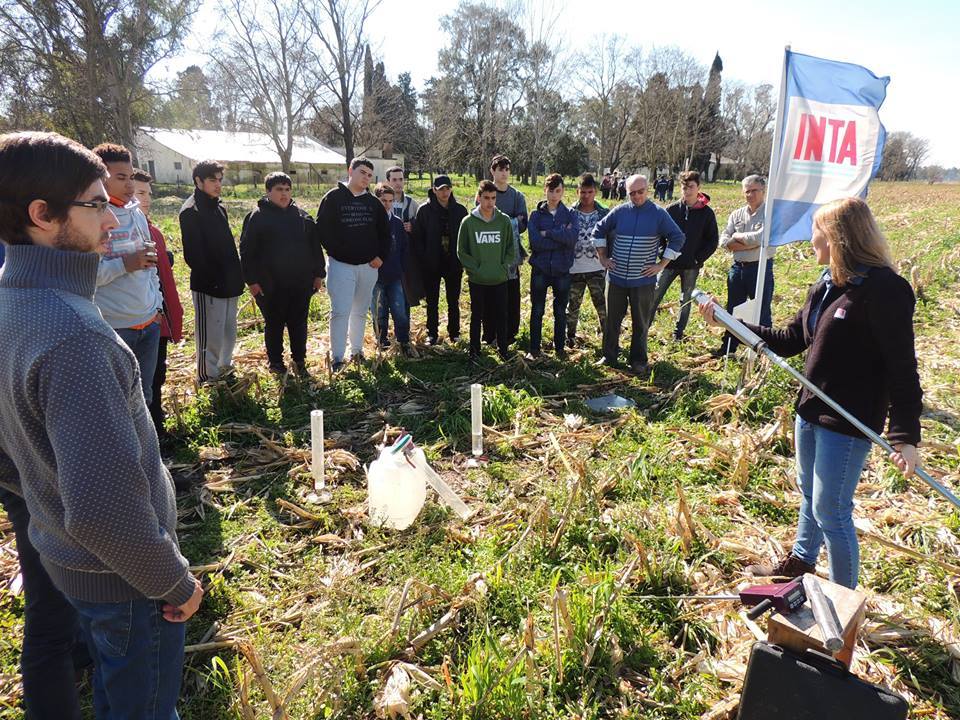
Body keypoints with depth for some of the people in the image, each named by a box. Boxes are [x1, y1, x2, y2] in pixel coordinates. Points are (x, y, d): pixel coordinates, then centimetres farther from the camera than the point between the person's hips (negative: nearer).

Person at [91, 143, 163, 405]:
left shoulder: (136, 213, 10)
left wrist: (157, 304, 17)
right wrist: (124, 264, -22)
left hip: (149, 324, 6)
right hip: (110, 329, -6)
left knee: (144, 398, 18)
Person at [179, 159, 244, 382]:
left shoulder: (219, 207, 12)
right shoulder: (191, 211, -13)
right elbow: (193, 254, -18)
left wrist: (236, 276, 12)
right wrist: (212, 280, -18)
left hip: (229, 282, 8)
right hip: (208, 286, -8)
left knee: (229, 329, 18)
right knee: (211, 334, 2)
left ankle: (224, 366, 33)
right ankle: (208, 376, 15)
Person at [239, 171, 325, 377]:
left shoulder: (302, 216, 8)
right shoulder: (257, 217, -4)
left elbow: (315, 246, 12)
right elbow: (247, 251, -6)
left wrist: (318, 274, 8)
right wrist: (251, 280, -10)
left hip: (301, 283, 3)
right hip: (270, 285, -3)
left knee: (299, 323, 10)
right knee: (274, 325, 9)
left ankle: (299, 361, 23)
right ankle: (276, 363, 23)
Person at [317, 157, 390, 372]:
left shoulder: (373, 202, 9)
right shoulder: (333, 197, -3)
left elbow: (385, 232, 15)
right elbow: (322, 228, -5)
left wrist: (382, 256, 4)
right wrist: (336, 252, -11)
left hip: (369, 266, 5)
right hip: (341, 265, -4)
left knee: (360, 312, 13)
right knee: (340, 311, -8)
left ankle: (357, 350, 27)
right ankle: (337, 357, -1)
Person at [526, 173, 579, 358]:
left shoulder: (570, 215, 1)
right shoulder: (536, 215, 0)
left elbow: (573, 237, -19)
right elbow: (535, 242, -15)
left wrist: (547, 233, -18)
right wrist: (561, 236, -15)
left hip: (562, 270, 1)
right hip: (540, 269, 0)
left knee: (560, 311, 12)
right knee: (537, 310, 8)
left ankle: (559, 347, 26)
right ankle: (534, 348, 19)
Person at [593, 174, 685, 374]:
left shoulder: (658, 214, -3)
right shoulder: (619, 211, 2)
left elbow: (677, 237, 0)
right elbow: (599, 230, 13)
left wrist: (661, 264, -3)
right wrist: (603, 258, 8)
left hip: (644, 280, -2)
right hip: (616, 278, 2)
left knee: (641, 323, 7)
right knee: (612, 320, 10)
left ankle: (638, 361, 19)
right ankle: (610, 357, 24)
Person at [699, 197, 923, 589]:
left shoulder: (883, 290, -20)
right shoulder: (827, 285, 6)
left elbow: (902, 369, -20)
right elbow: (790, 339, 11)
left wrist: (905, 435, -24)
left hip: (847, 422, -9)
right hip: (811, 410, 9)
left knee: (830, 511, 2)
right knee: (809, 494, 25)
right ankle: (800, 563, 47)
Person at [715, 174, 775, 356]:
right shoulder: (736, 214, 8)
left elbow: (761, 237, -22)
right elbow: (724, 241, -3)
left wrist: (738, 236, -8)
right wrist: (751, 244, -15)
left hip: (761, 268, -5)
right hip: (738, 267, 5)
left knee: (762, 312, 4)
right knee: (733, 309, 15)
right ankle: (729, 346, 28)